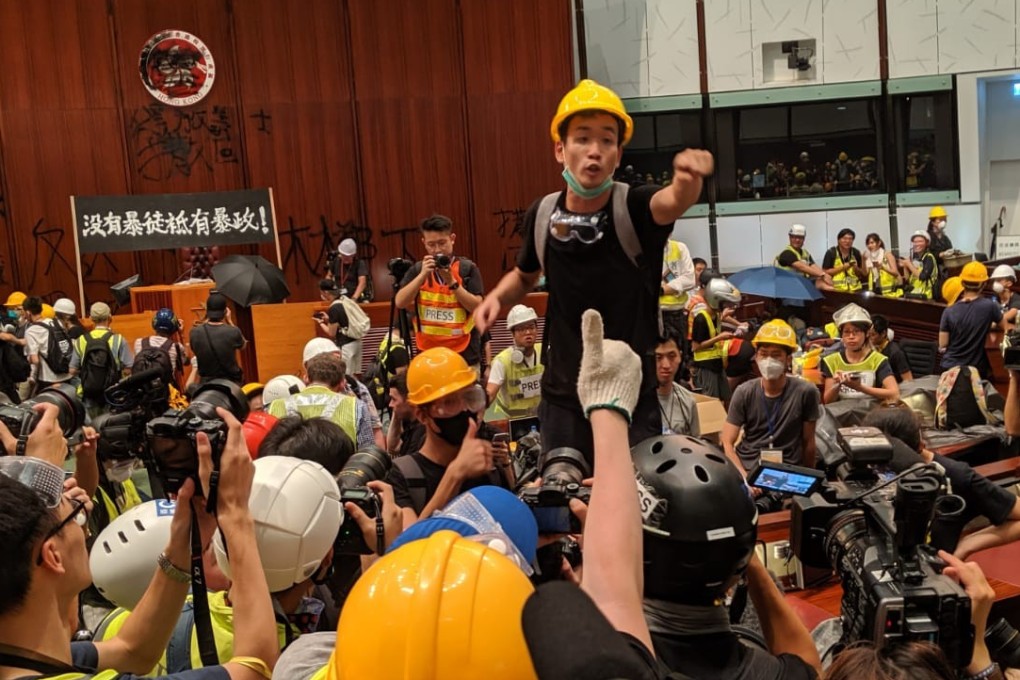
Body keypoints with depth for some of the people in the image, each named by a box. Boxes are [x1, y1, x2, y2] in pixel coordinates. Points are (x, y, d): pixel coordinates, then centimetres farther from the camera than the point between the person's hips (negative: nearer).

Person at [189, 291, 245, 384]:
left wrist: (206, 321, 9)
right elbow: (243, 345, 4)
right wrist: (229, 321, 6)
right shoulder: (233, 332, -18)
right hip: (232, 383, -3)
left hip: (206, 383, 3)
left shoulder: (195, 333, -11)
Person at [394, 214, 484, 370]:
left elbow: (477, 307, -6)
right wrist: (423, 275, -14)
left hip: (464, 356, -2)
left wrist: (452, 282, -16)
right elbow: (400, 302, -4)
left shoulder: (467, 268, 0)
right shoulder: (417, 270, 8)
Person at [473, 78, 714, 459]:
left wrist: (688, 181, -62)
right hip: (562, 402, 3)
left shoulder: (636, 209, -15)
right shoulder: (542, 215, -4)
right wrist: (498, 298, -3)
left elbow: (674, 201, -40)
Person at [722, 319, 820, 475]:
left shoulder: (805, 392, -4)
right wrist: (743, 477, -17)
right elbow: (727, 443, -4)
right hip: (747, 470, 1)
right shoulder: (744, 393, 0)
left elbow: (808, 442, 5)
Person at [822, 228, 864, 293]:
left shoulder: (856, 253, 10)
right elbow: (825, 272, -7)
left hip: (854, 289, 4)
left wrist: (856, 268, -7)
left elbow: (862, 274, 14)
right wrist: (842, 267, -12)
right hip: (836, 289, -3)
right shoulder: (831, 253, -2)